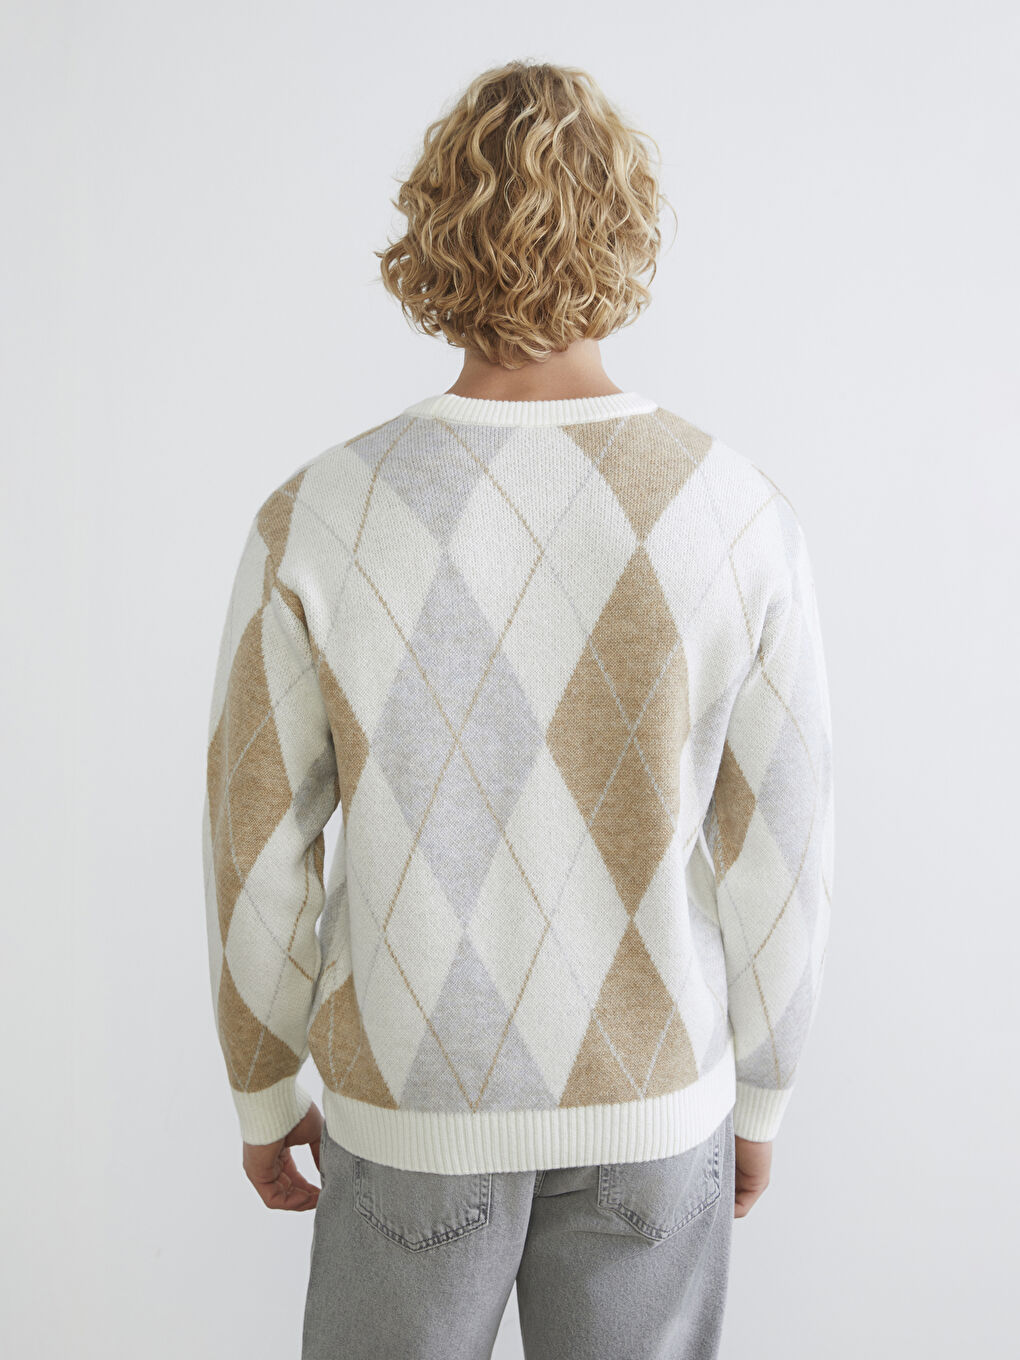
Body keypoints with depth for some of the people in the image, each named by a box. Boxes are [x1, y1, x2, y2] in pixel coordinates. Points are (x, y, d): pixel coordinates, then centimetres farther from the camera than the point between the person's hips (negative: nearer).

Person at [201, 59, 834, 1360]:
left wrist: (261, 1091, 8)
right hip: (646, 1103, 1)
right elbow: (779, 859, -9)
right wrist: (758, 1096, 9)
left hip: (416, 1102, 0)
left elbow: (258, 852, -10)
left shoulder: (315, 518, -18)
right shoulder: (741, 517, -16)